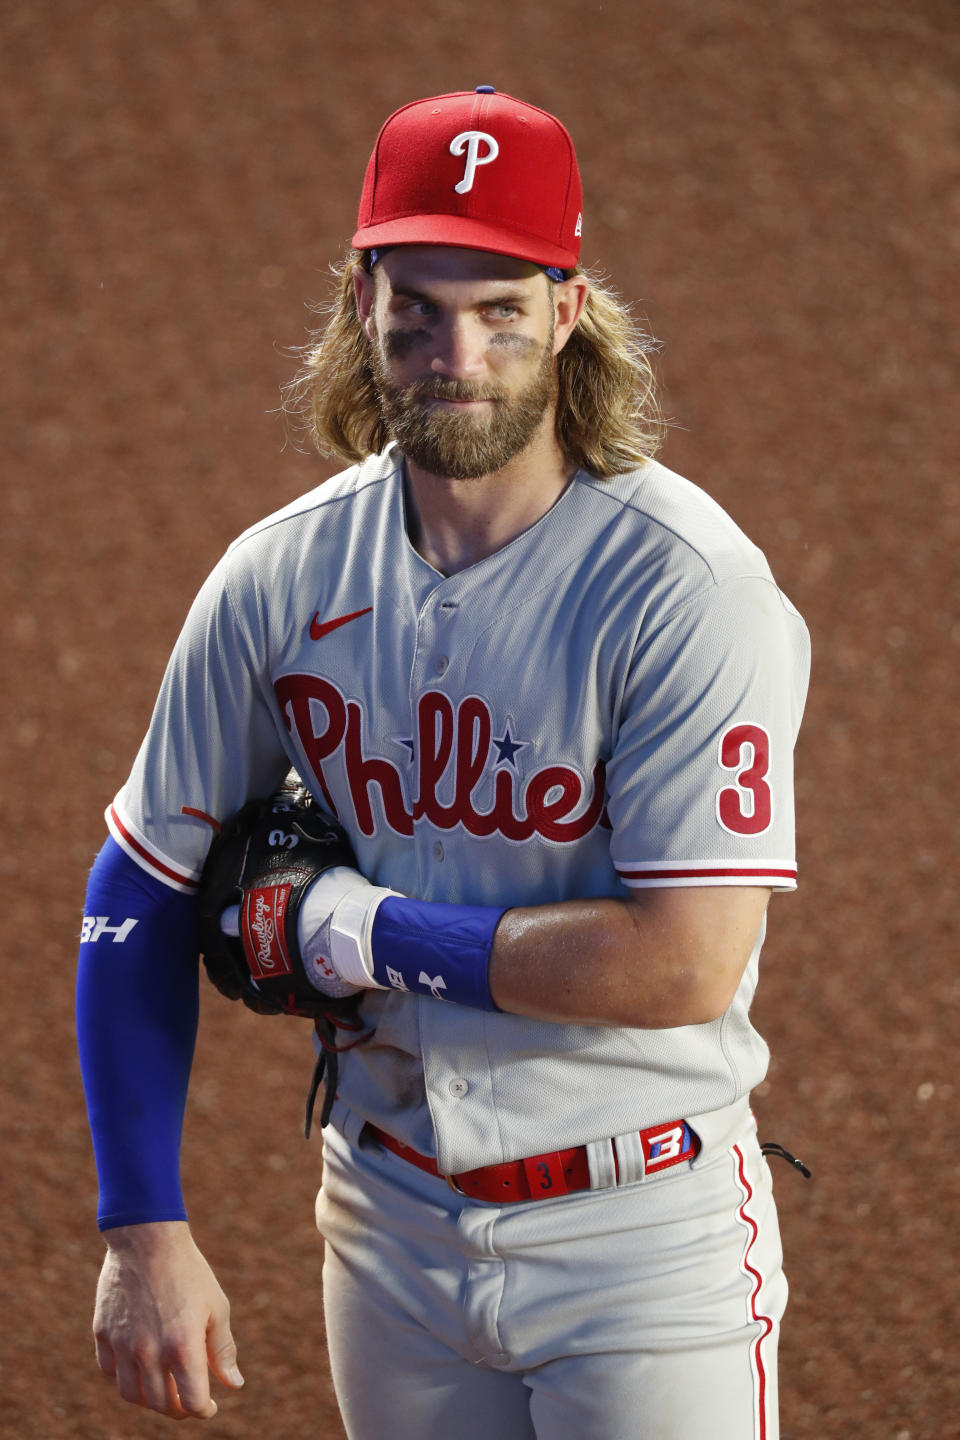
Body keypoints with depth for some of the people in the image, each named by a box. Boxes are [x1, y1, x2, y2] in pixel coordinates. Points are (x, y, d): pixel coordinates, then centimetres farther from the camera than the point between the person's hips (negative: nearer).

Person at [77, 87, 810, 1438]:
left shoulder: (689, 588, -18)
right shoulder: (283, 578, -3)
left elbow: (686, 965, -24)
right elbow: (142, 891, 5)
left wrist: (366, 931, -16)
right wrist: (145, 1230, -1)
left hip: (644, 1239, -4)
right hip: (393, 1221, 4)